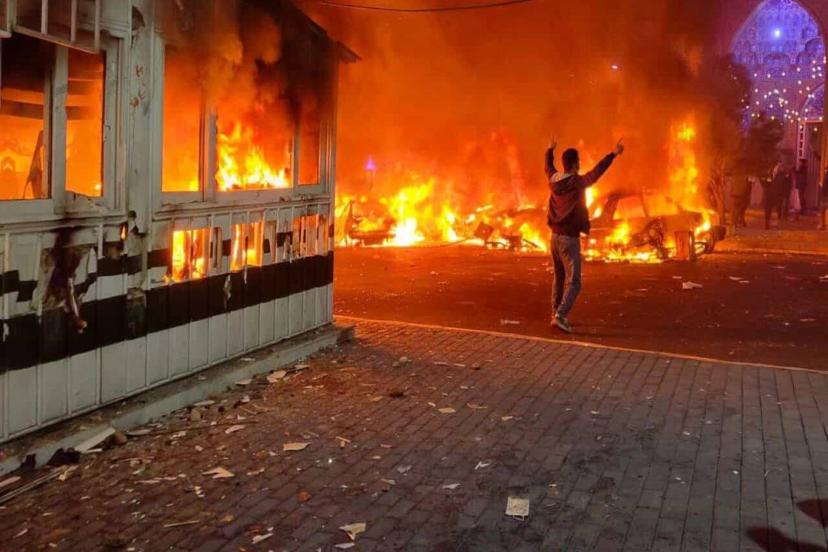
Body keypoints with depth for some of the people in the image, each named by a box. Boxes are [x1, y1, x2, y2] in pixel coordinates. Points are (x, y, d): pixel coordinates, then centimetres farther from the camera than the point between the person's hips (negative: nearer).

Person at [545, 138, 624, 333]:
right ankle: (560, 315, -18)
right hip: (570, 238, -7)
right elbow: (597, 171, -21)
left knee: (559, 278, 18)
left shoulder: (554, 179, 3)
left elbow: (548, 166, 24)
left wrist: (550, 150, 42)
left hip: (555, 236, 7)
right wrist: (614, 154, -15)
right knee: (573, 282, -6)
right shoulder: (577, 182, -15)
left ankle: (556, 314, 23)